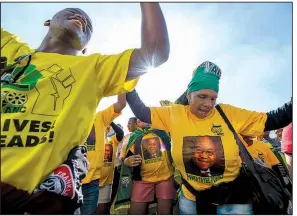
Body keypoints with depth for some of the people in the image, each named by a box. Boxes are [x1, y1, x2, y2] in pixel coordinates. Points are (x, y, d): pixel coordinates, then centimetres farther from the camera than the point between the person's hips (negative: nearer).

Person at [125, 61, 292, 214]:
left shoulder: (229, 114, -13)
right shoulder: (174, 114, -11)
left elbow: (271, 121, -7)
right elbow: (142, 113, -7)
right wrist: (129, 89, -15)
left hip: (232, 194, -1)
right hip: (191, 194, 2)